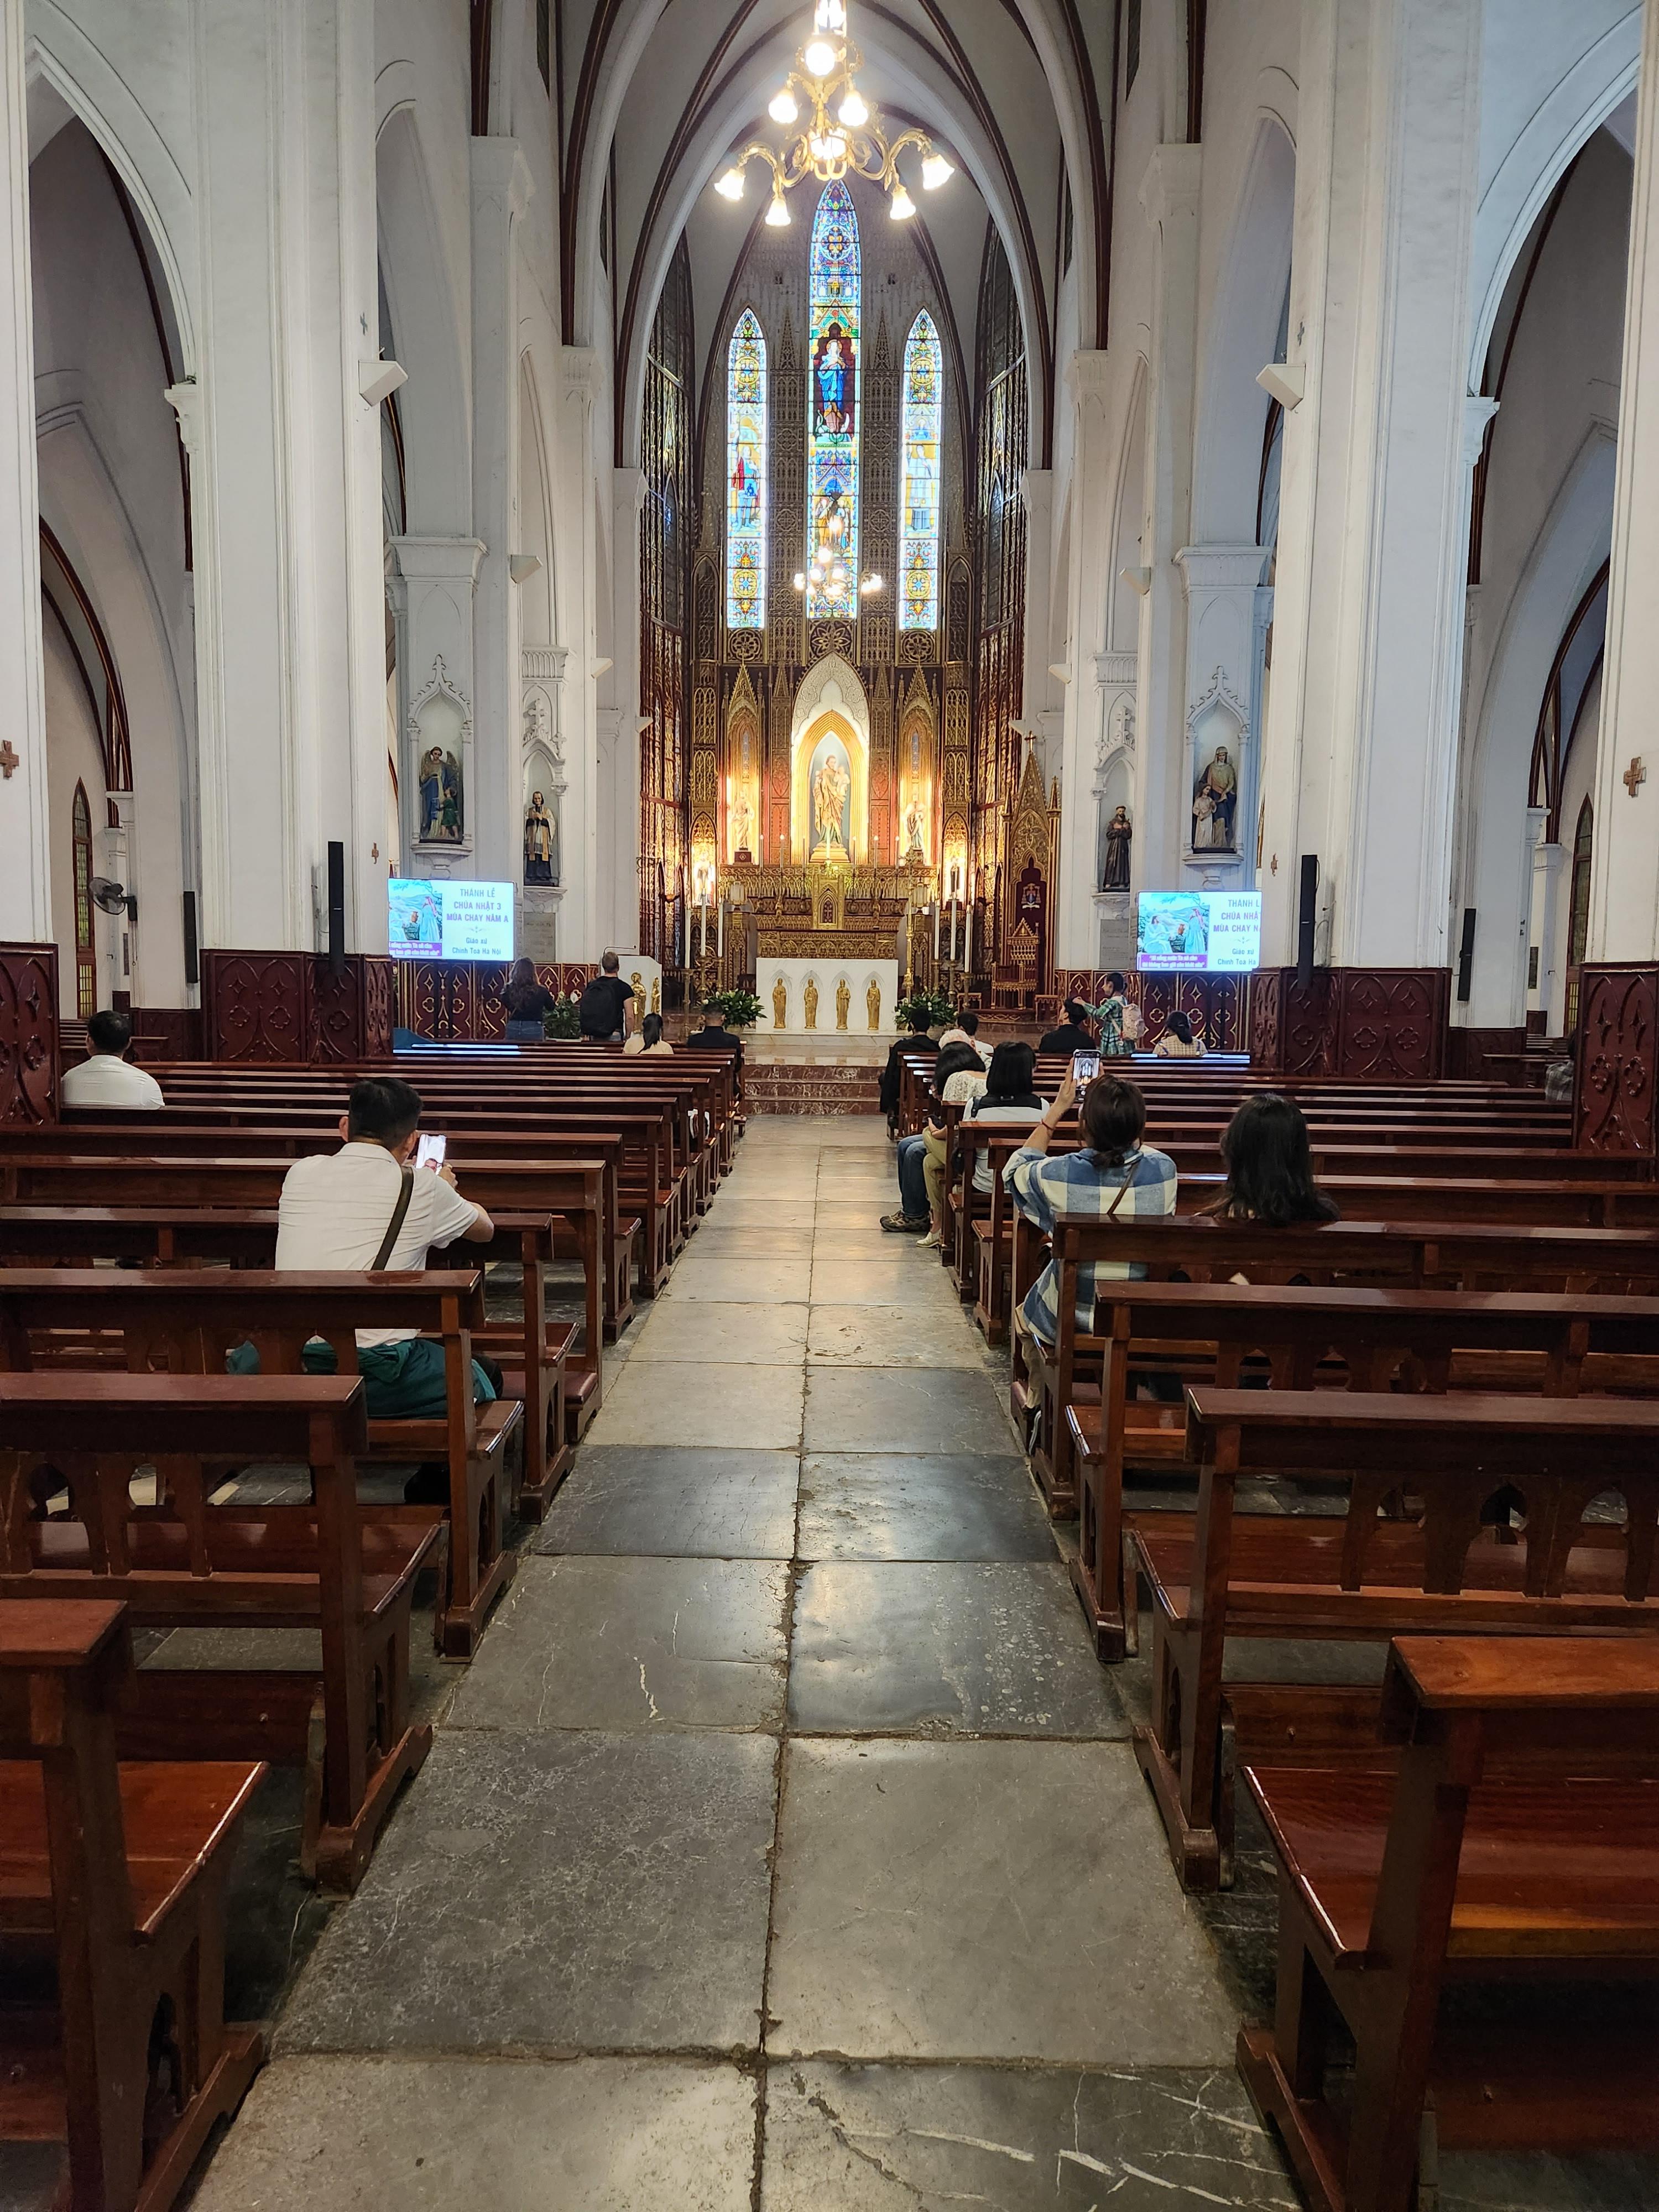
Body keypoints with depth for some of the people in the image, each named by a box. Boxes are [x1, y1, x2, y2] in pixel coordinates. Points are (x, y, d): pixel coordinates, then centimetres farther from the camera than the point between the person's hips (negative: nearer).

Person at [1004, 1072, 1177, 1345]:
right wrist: (1108, 1096, 13)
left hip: (1068, 1321, -2)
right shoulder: (1164, 1171, -19)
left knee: (1021, 1315, 32)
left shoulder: (1059, 1174, -24)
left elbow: (1014, 1171, 2)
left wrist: (1058, 1108, 2)